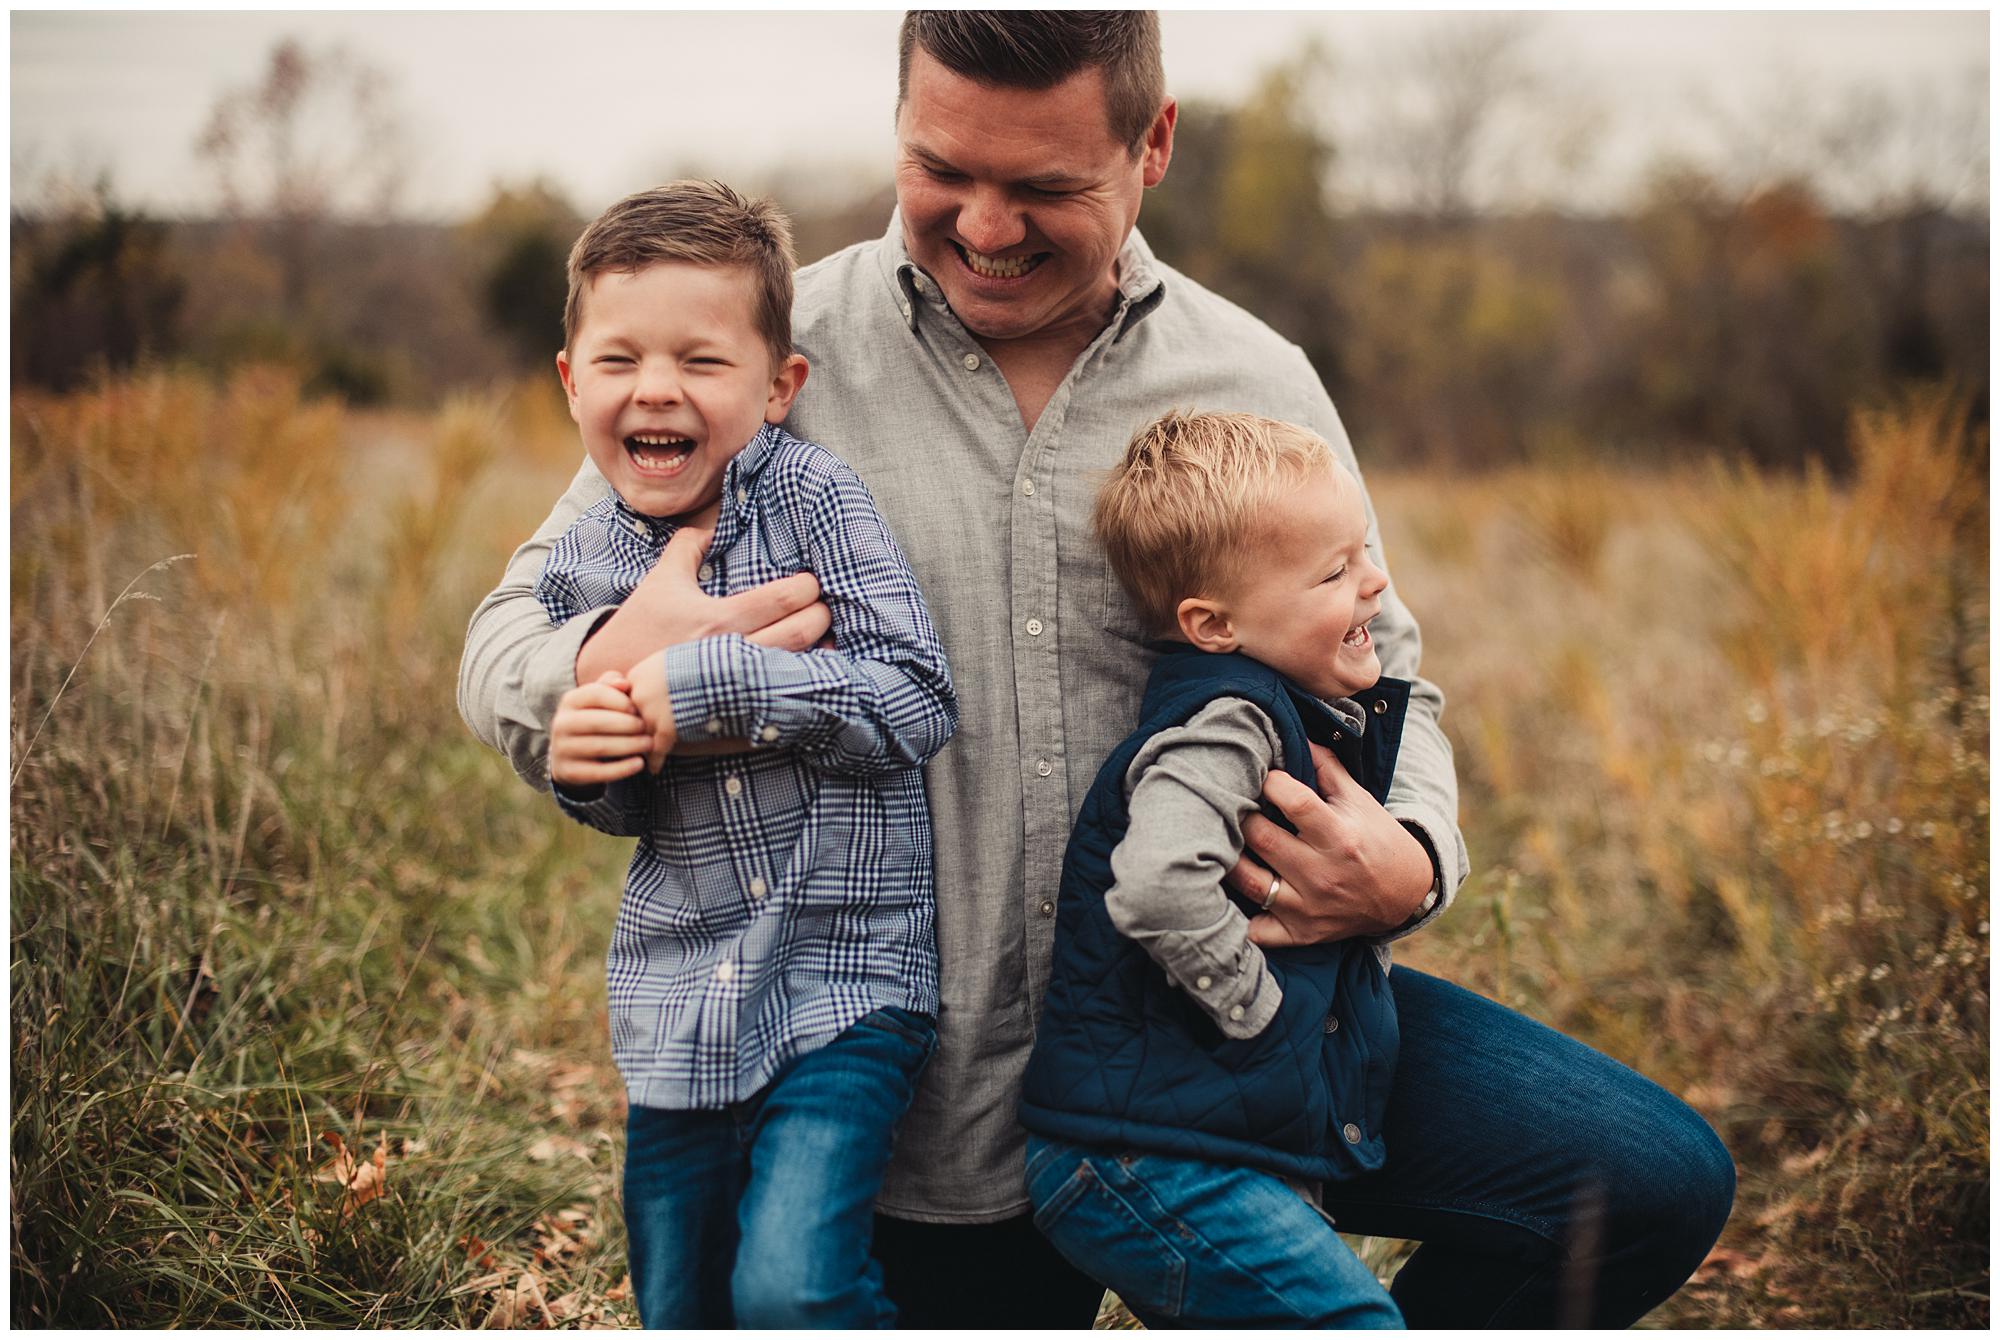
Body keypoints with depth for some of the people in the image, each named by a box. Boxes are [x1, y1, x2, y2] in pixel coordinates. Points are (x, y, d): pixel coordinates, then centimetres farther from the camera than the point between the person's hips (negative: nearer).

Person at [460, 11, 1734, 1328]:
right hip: (941, 1109, -1)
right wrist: (602, 676, -26)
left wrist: (1412, 863, -11)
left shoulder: (1259, 387, 2)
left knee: (1651, 1179, -9)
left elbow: (1381, 683, 12)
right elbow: (512, 637, -1)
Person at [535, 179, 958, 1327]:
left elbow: (920, 699, -18)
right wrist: (584, 772, -9)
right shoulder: (582, 565, 4)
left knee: (790, 1286, -21)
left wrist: (708, 686, -21)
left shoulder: (812, 498, -10)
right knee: (679, 1311, 15)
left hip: (842, 978, -5)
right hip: (680, 1006, 5)